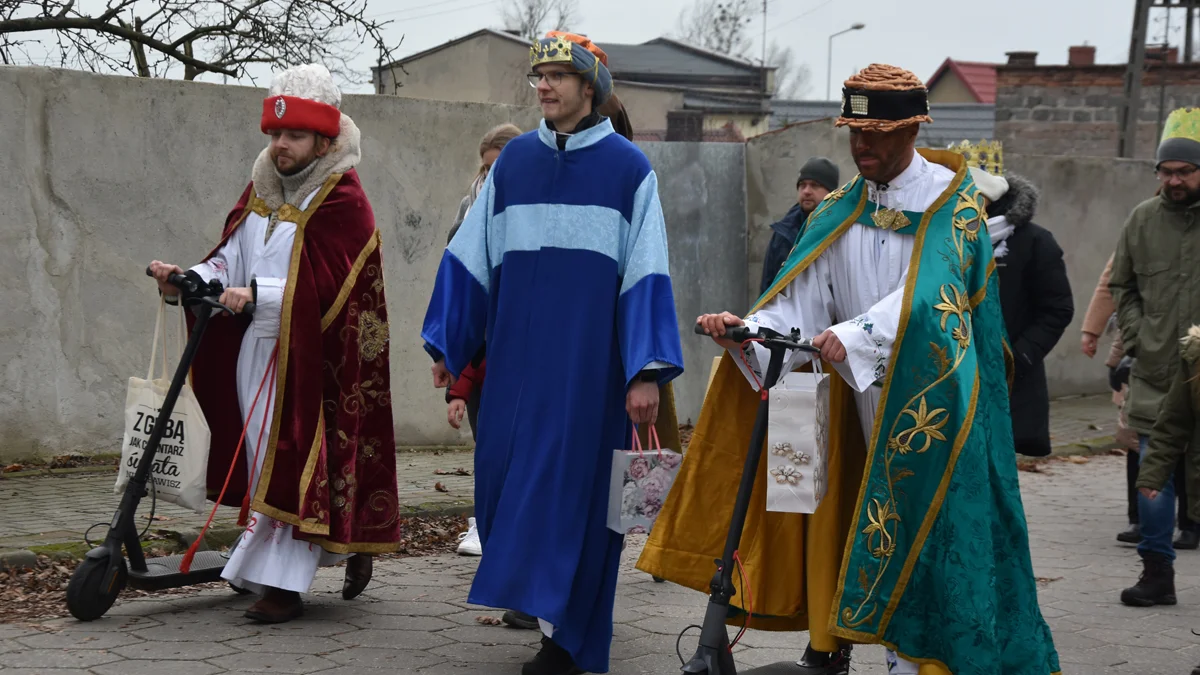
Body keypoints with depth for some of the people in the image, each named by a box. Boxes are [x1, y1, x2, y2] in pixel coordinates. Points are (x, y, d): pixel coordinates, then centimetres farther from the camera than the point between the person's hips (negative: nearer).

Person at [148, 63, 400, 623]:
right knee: (266, 462, 12)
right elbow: (232, 260, 9)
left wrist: (258, 294, -30)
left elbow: (323, 284, -19)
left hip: (309, 355, -7)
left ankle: (281, 582, -5)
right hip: (254, 347, 7)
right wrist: (188, 281, -9)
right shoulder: (261, 192, 13)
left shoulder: (341, 202, -9)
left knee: (293, 464, -8)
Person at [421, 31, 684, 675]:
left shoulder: (628, 168, -1)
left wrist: (646, 373, -12)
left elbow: (646, 276, -5)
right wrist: (447, 345, 10)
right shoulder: (513, 161, 10)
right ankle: (542, 599, 20)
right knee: (506, 472, 3)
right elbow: (470, 258, 13)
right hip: (515, 355, 4)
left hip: (588, 360, -4)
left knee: (570, 483, -4)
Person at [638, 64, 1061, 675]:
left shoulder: (951, 200, -5)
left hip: (936, 401, -4)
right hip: (867, 405, 5)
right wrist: (744, 329, -20)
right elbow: (801, 300, -1)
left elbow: (929, 293, -21)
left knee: (935, 528, -7)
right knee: (881, 536, 3)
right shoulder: (839, 213, 10)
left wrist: (857, 335, -36)